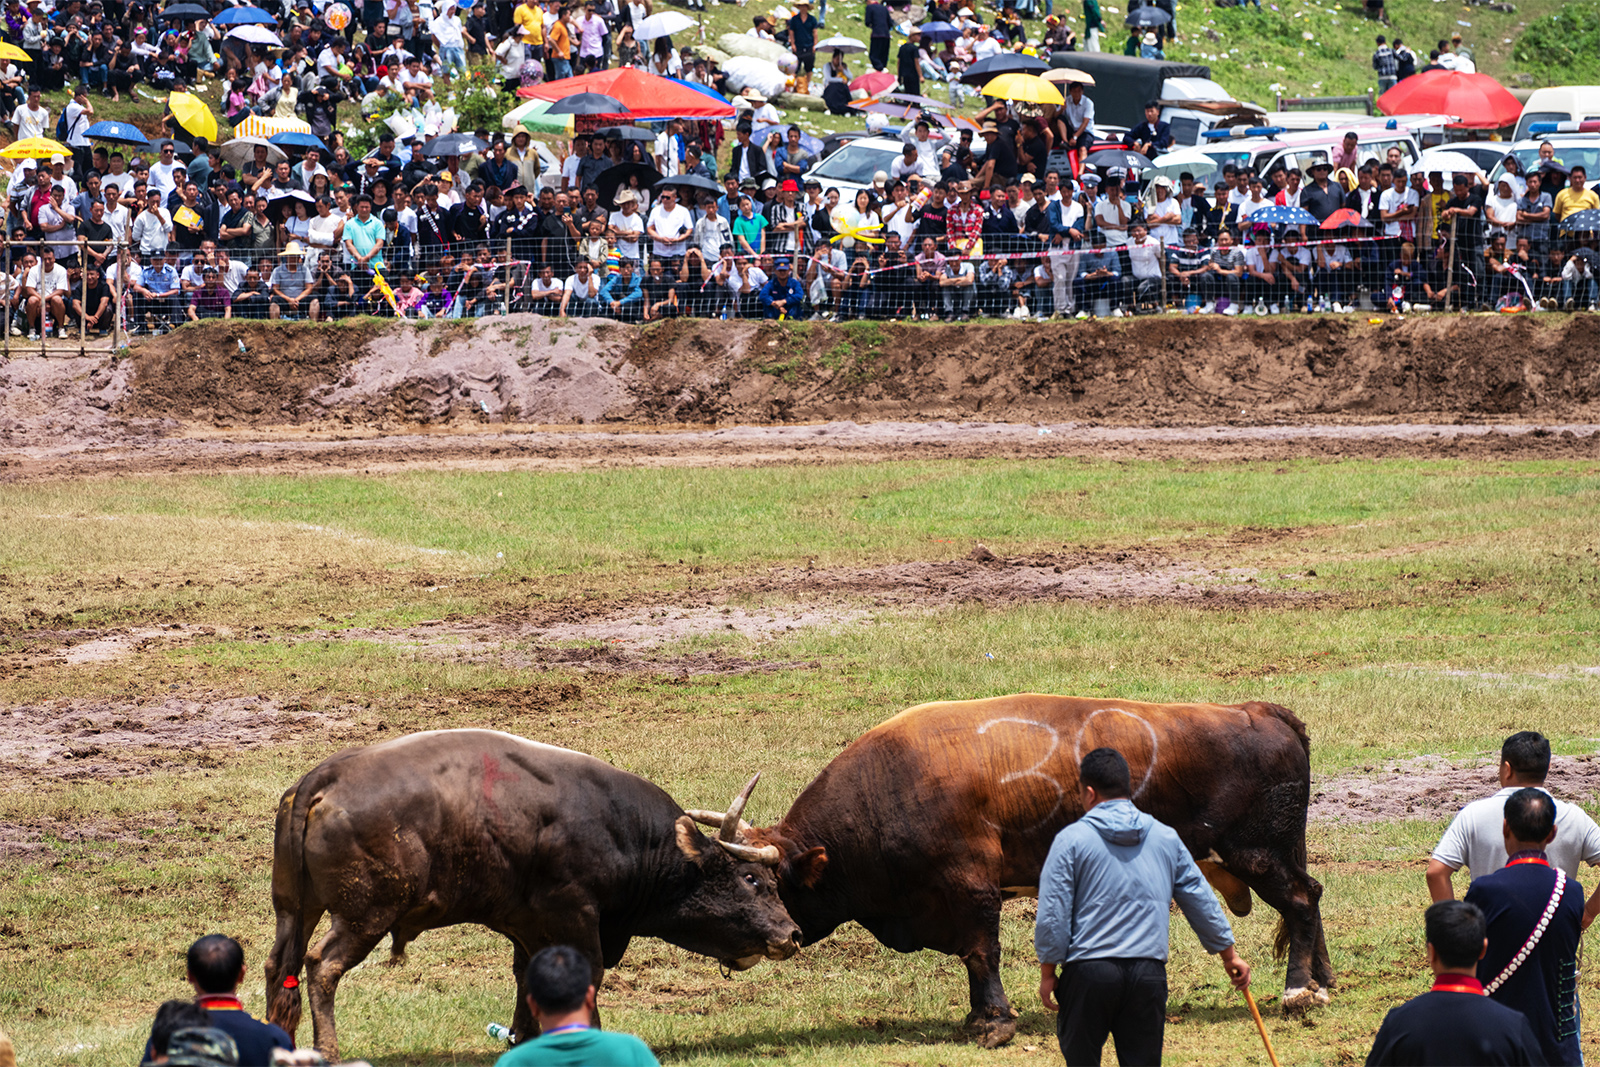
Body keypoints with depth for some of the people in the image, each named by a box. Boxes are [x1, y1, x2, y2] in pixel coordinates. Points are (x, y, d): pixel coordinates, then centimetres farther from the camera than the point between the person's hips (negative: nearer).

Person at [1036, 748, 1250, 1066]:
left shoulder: (1071, 840, -4)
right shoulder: (1165, 838, 9)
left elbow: (1052, 916, -6)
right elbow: (1200, 900, 17)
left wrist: (1048, 973, 3)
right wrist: (1229, 954, 28)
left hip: (1088, 973, -3)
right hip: (1148, 974, 3)